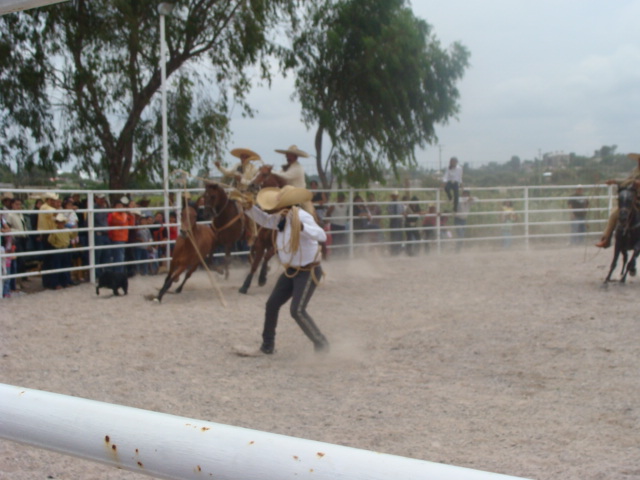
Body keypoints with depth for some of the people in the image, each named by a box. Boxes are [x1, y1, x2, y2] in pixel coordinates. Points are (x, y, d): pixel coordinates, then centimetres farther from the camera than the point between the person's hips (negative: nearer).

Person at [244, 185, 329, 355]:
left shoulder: (302, 217, -25)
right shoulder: (281, 218, -1)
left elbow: (321, 235, -38)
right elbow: (264, 220, 18)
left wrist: (301, 227, -53)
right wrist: (249, 207, 3)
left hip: (308, 272, -8)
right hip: (290, 270, 9)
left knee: (297, 311, -16)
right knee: (272, 305, 10)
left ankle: (321, 345, 1)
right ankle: (267, 345, 26)